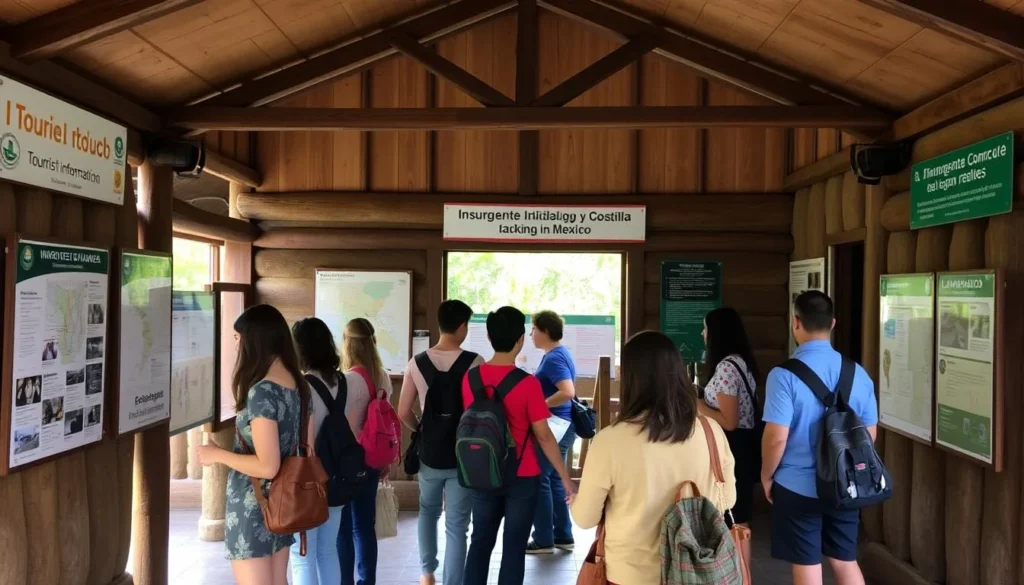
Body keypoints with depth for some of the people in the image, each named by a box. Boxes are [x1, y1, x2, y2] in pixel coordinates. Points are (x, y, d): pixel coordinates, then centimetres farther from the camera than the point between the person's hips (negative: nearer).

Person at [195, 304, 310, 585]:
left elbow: (267, 466, -24)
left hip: (253, 508, -8)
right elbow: (306, 448, 9)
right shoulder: (299, 385, 2)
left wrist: (217, 455, -12)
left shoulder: (261, 392, -22)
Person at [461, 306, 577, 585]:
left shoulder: (470, 378, -4)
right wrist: (566, 479, -5)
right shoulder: (528, 384, -18)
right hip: (521, 478, -4)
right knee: (514, 547, 7)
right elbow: (544, 437, -14)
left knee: (481, 541, 16)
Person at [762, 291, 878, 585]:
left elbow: (777, 437, -18)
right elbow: (870, 434, 6)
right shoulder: (858, 373, -2)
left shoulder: (784, 374, -18)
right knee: (845, 561, 19)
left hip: (797, 487, -4)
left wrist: (766, 476, -1)